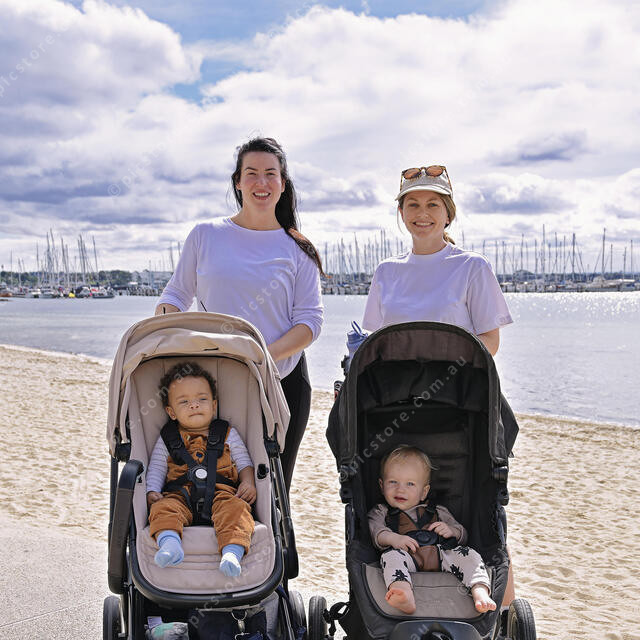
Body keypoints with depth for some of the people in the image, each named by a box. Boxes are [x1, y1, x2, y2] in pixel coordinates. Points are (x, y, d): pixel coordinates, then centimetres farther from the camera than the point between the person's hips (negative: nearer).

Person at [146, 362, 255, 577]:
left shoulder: (228, 434, 23)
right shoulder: (167, 439, 23)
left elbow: (244, 463, 21)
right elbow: (156, 469, 20)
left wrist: (248, 483, 0)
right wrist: (152, 491, 0)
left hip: (222, 491, -1)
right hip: (180, 495, 1)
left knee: (235, 508, -34)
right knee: (163, 509, -32)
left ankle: (232, 552, -52)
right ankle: (169, 543, -55)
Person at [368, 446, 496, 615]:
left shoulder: (437, 512, 31)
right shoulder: (380, 512, 26)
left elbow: (462, 536, 28)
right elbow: (376, 532, 5)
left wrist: (451, 531, 4)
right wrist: (394, 538, -15)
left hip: (440, 555, 3)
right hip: (407, 557, -3)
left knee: (469, 555, -21)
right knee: (391, 557, -34)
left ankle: (481, 592, -44)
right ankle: (406, 599, -61)